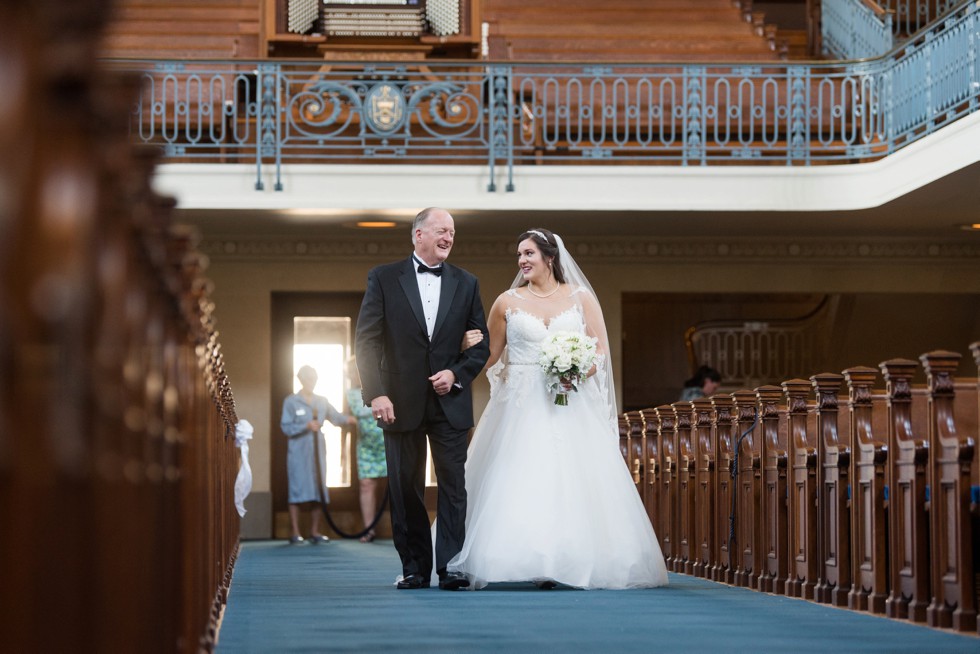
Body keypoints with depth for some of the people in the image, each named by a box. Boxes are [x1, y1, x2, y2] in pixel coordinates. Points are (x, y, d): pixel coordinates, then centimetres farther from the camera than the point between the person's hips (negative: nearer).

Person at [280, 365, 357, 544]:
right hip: (298, 453, -5)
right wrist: (306, 426, -18)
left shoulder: (322, 401, 14)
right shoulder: (291, 402, -1)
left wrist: (347, 419, -16)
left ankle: (314, 531, 8)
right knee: (297, 491, -6)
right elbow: (286, 427, -6)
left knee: (318, 491, 3)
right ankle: (295, 533, -3)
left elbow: (334, 416, 5)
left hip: (318, 452, 5)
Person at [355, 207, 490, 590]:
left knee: (453, 485, -2)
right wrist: (376, 393, -12)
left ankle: (450, 566, 1)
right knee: (405, 488, 4)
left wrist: (456, 374, -8)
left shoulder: (466, 284, 9)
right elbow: (366, 340, -3)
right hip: (401, 402, -1)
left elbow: (481, 344, 10)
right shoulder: (384, 279, 2)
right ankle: (414, 568, 12)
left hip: (450, 401, 1)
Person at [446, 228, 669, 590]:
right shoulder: (508, 302, 9)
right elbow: (490, 354, 14)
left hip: (571, 405, 0)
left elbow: (601, 348, 3)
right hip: (522, 407, 0)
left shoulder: (581, 298, 8)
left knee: (573, 479, -6)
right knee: (523, 479, -10)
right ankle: (537, 564, -10)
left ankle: (573, 563, -1)